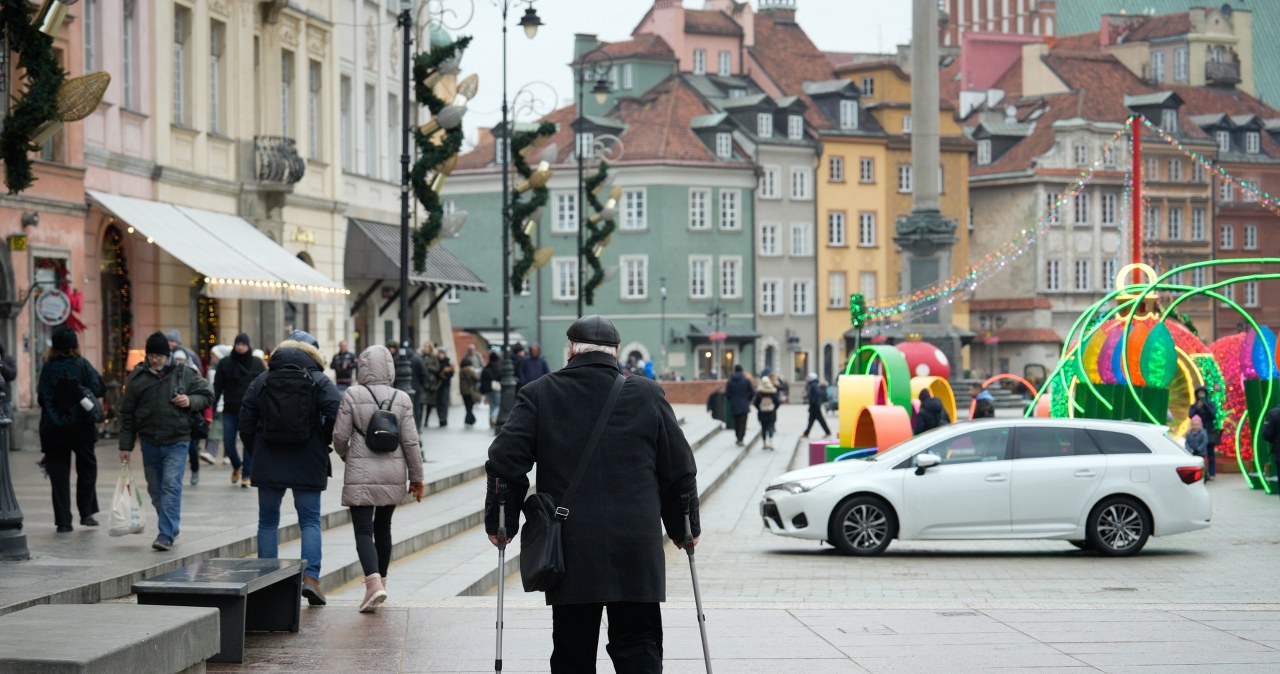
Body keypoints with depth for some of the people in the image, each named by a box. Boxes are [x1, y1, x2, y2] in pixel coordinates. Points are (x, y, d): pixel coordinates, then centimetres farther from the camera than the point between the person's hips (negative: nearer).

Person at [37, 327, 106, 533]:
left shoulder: (48, 368, -5)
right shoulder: (81, 365, -6)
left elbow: (41, 398, -8)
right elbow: (99, 389, -9)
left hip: (54, 429, 0)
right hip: (81, 426, 0)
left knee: (59, 473, 5)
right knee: (86, 467, 17)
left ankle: (63, 521, 1)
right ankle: (86, 513, 12)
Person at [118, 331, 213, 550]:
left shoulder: (183, 374, -2)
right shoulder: (137, 377, 2)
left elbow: (208, 394, 8)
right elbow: (127, 414, 7)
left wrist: (191, 401, -13)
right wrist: (126, 445, 5)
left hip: (176, 442, -3)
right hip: (149, 442, 3)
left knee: (171, 486, -14)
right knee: (156, 490, 11)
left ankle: (166, 535, -16)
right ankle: (172, 527, 29)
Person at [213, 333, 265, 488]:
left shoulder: (257, 363, 2)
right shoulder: (225, 363, 2)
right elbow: (217, 387, 1)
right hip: (230, 411, 1)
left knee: (249, 443, 0)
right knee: (228, 443, 2)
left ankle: (246, 475, 11)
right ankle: (237, 466, 29)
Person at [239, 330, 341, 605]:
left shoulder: (262, 381, 5)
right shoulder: (320, 382, -2)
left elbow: (246, 419, 3)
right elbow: (335, 416, -13)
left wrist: (255, 448, 13)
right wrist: (322, 445, 2)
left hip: (268, 462, 2)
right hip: (308, 464, -2)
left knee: (268, 521, 11)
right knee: (310, 520, 3)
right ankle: (310, 576, -11)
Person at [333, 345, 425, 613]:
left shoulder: (352, 395, -8)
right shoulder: (402, 399, -1)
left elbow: (340, 435, -5)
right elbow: (410, 442, -1)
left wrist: (345, 456, 17)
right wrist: (417, 477, 8)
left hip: (361, 474, -3)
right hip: (392, 475, 3)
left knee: (363, 531, -5)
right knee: (383, 527, 18)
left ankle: (374, 582, -24)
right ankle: (380, 579, 29)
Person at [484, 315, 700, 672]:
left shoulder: (538, 394, 4)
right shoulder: (648, 395, 6)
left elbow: (505, 461, -1)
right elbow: (680, 470, 9)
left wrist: (500, 524, 10)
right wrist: (684, 530, 20)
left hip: (569, 550, 0)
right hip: (636, 549, 0)